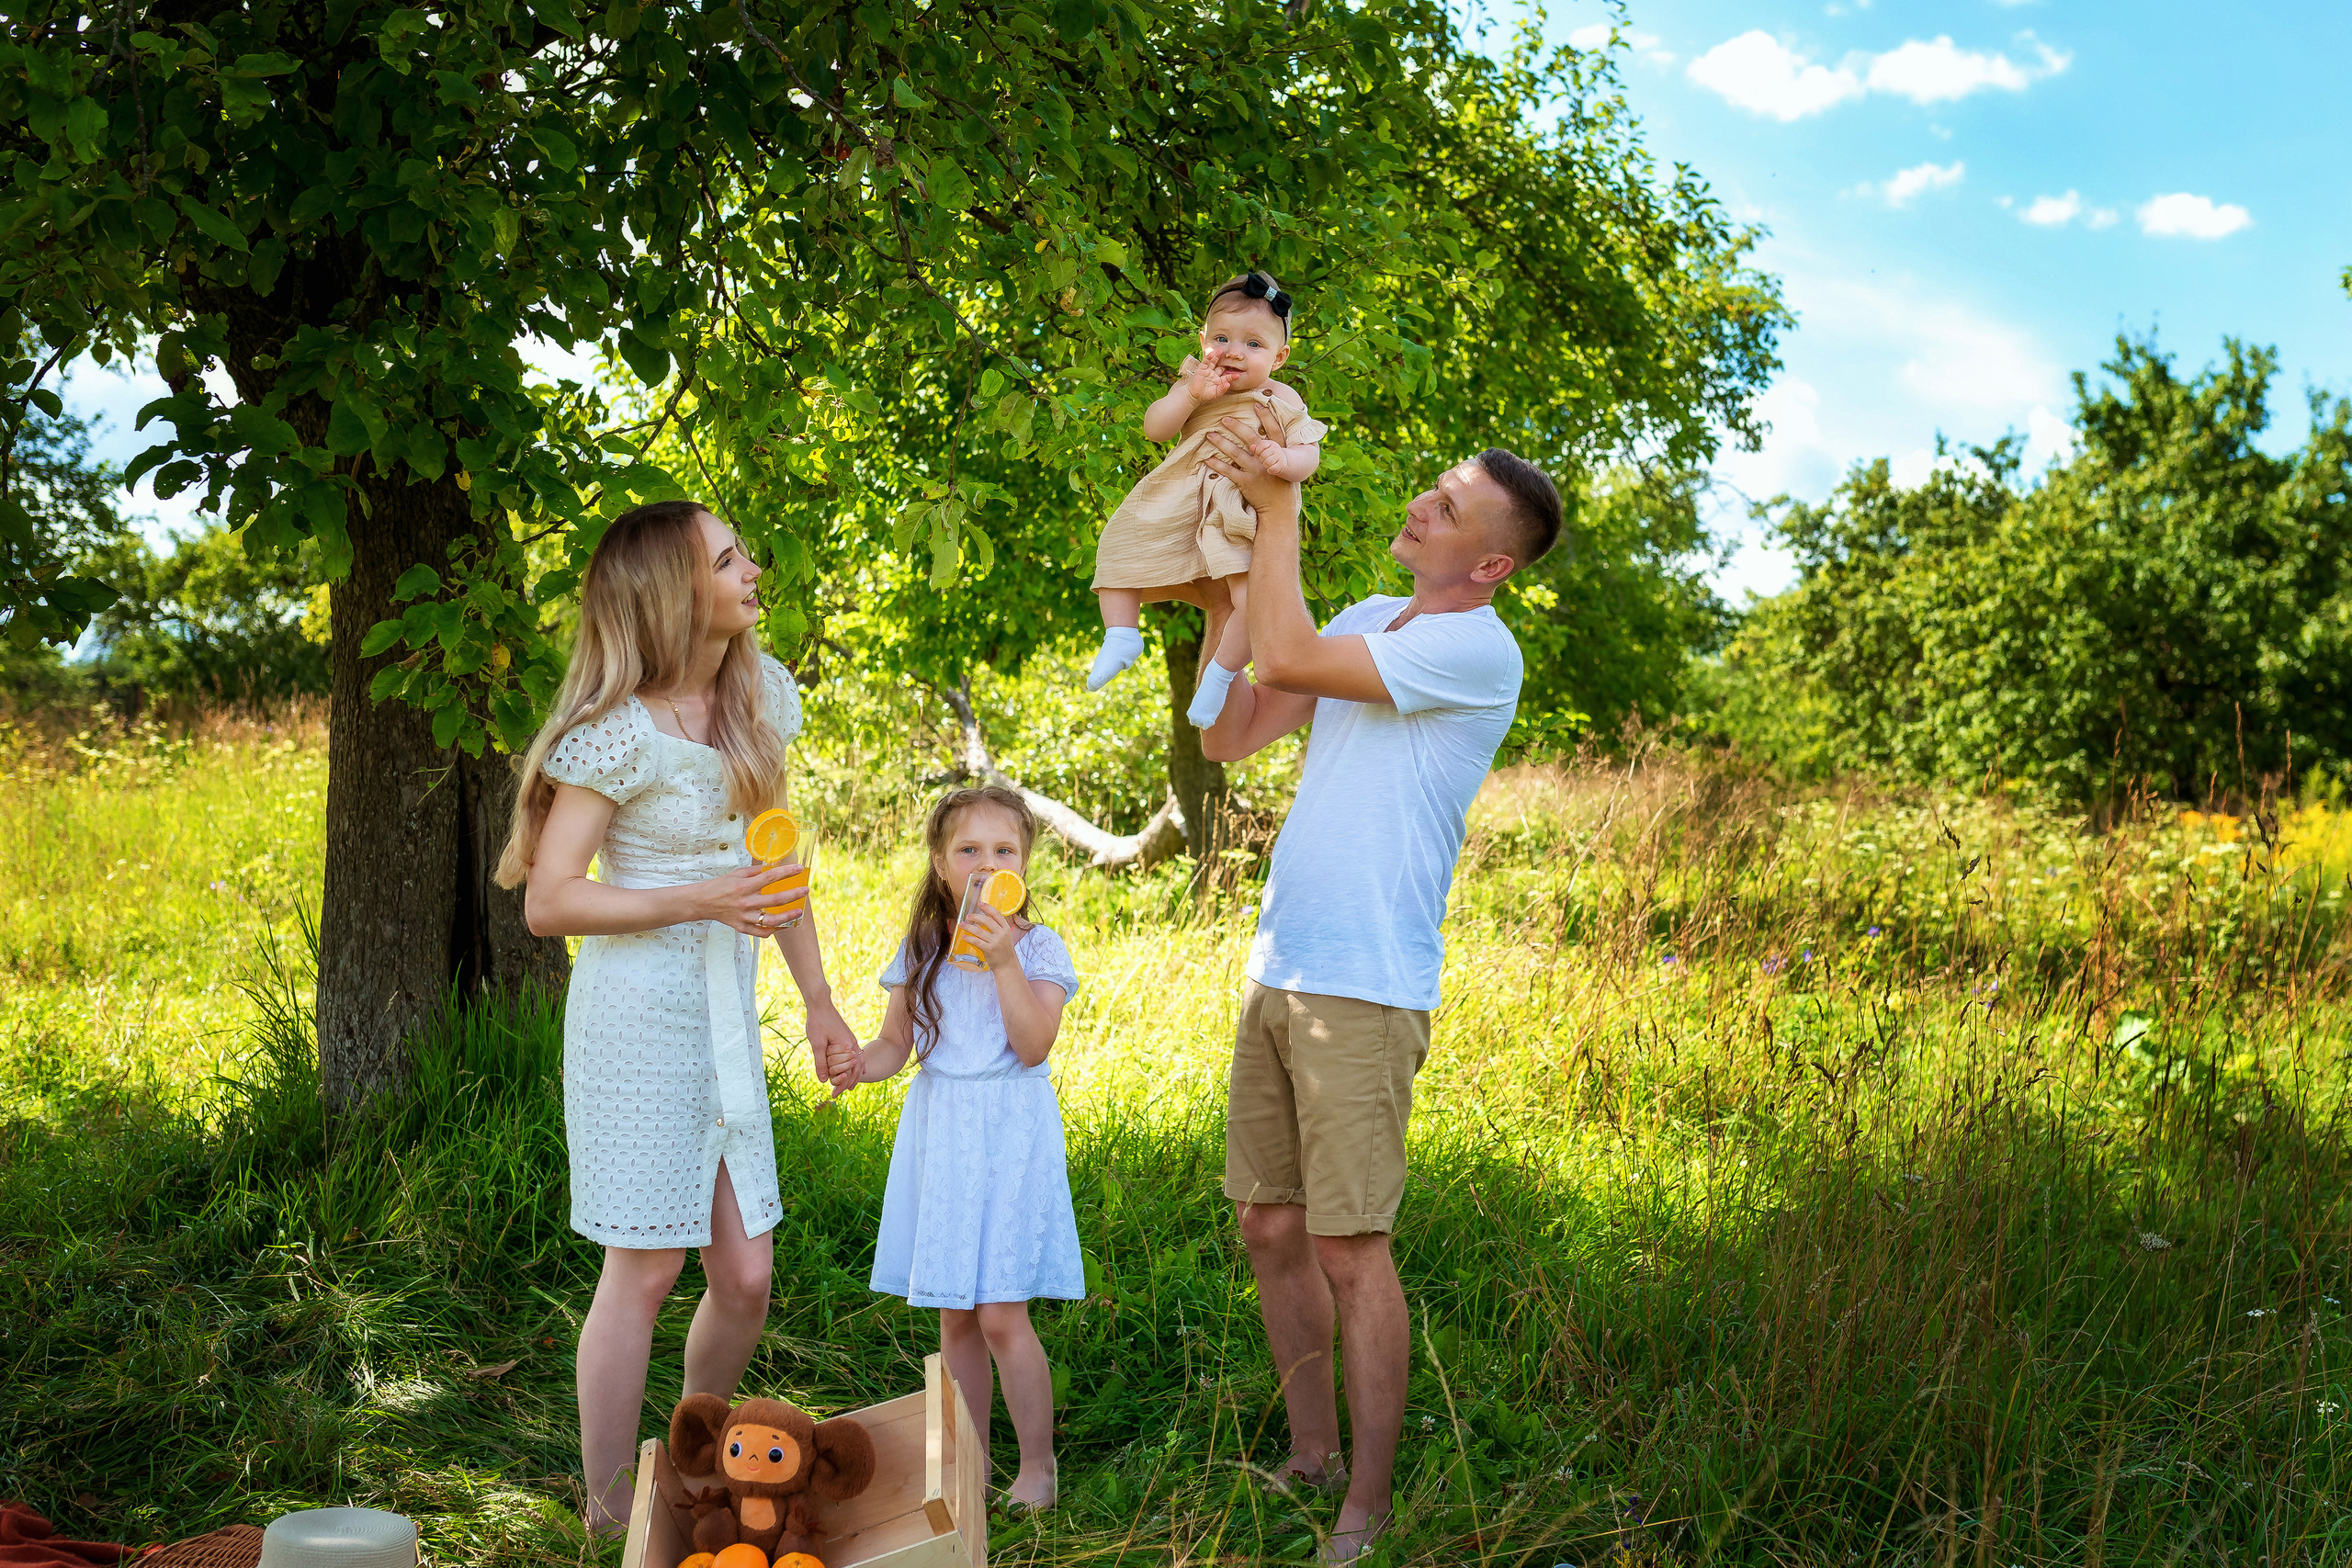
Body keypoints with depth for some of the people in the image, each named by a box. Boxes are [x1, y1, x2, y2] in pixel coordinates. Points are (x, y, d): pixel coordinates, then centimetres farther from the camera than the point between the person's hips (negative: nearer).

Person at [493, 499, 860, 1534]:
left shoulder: (759, 693, 7)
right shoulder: (618, 733, -14)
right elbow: (547, 901, -14)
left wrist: (818, 999, 16)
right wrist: (698, 900, -20)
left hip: (728, 1011, 6)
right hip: (638, 1009, -6)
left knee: (745, 1277, 6)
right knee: (644, 1270, -1)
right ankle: (610, 1517, 14)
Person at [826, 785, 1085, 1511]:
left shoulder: (1038, 947, -4)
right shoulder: (920, 949, 6)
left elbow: (1033, 1045, -15)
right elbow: (897, 1041, 8)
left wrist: (1004, 961, -23)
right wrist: (864, 1064, -14)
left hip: (1009, 1131, -4)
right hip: (936, 1130, 4)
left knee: (1001, 1314, -8)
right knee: (953, 1315, 10)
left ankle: (1038, 1466, 7)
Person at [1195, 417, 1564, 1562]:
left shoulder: (1478, 652, -12)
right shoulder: (1368, 621, 15)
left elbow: (1285, 660, -19)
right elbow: (1227, 734, 11)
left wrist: (1276, 507, -10)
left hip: (1364, 990, -8)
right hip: (1277, 971, 8)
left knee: (1348, 1248, -6)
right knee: (1270, 1229, 12)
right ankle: (1312, 1454, 28)